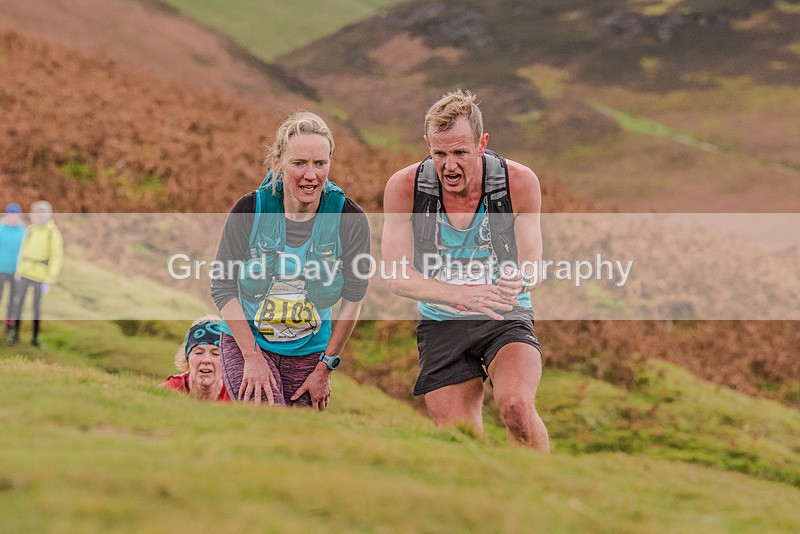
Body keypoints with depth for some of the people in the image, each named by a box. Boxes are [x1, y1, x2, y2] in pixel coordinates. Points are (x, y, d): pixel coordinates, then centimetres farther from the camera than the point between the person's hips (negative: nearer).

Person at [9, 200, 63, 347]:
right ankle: (15, 333, 10)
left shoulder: (53, 233, -11)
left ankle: (35, 338, 17)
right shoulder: (31, 230, 5)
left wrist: (49, 281, -16)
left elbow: (57, 258, -12)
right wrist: (19, 271, 12)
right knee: (18, 302, 0)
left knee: (37, 306, 5)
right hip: (25, 272, 4)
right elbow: (24, 251, 13)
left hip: (40, 275, -4)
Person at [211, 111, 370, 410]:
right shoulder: (250, 210, -13)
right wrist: (253, 357, -12)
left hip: (309, 351, 2)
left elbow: (353, 299, -2)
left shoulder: (350, 220, -12)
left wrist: (325, 367, -2)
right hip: (245, 342, -2)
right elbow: (223, 288, -7)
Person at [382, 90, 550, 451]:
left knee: (516, 407, -29)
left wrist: (519, 280, -29)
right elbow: (397, 278, -12)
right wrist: (462, 294, -29)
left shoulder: (519, 183, -13)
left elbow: (532, 264, -3)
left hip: (505, 319, -1)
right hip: (441, 325, 2)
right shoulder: (404, 188, -13)